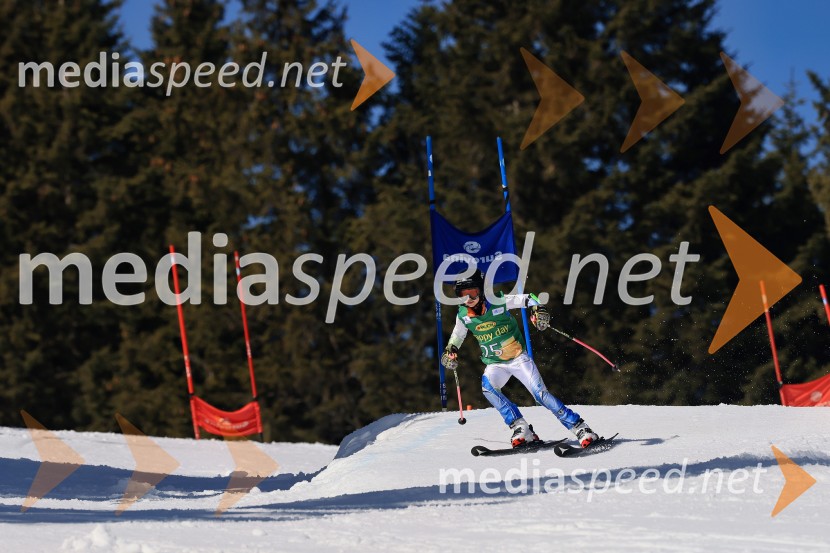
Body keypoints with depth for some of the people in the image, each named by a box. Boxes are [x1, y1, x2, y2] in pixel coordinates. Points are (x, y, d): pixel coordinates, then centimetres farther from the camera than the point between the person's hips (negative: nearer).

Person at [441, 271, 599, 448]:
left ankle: (579, 427, -6)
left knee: (540, 394, -15)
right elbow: (457, 335, 18)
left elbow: (527, 299, -10)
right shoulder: (463, 315, -2)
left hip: (518, 358, -3)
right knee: (487, 386, -28)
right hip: (495, 365, 3)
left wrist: (538, 309, -30)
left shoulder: (498, 302, -14)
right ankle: (521, 429, -24)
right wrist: (450, 350, 1)